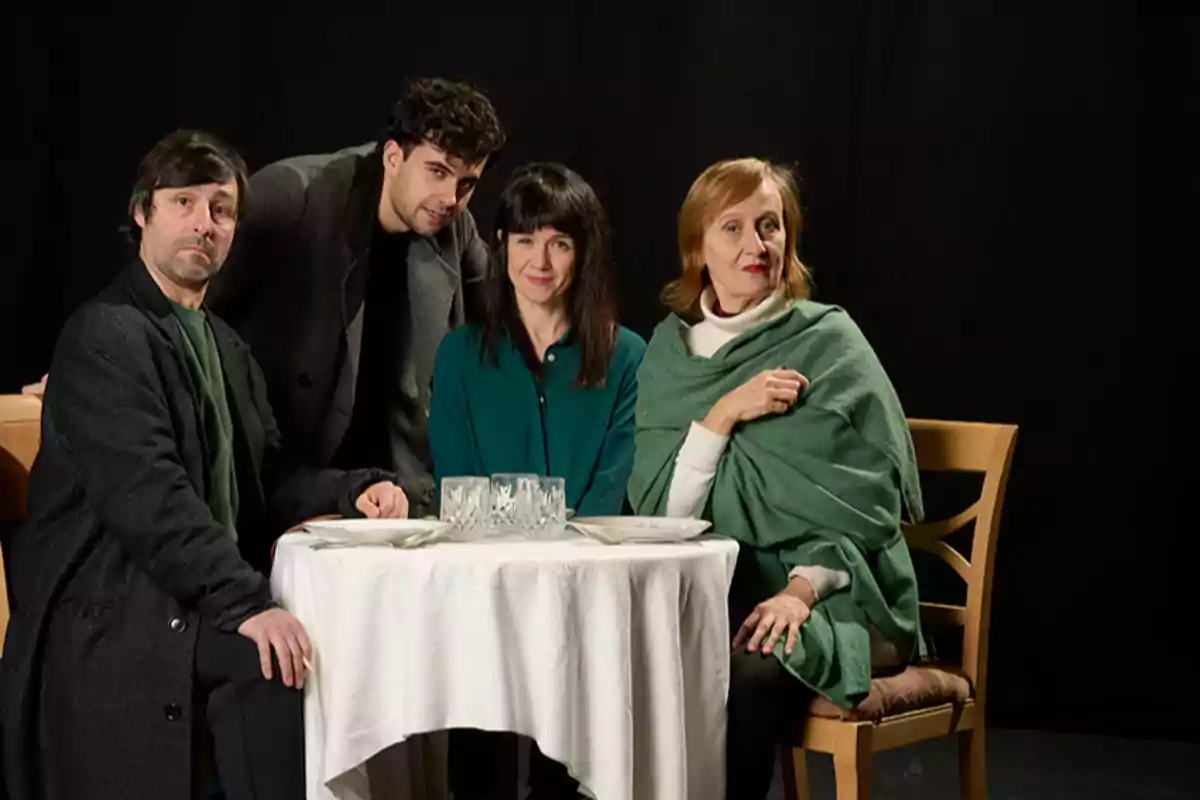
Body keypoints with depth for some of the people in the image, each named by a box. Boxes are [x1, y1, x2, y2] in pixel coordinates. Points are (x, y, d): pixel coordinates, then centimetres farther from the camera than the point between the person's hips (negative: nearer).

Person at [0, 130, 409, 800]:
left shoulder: (226, 348, 22)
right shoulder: (105, 335, -7)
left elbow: (267, 479, 22)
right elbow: (148, 494, -19)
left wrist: (352, 491, 1)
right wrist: (246, 603, -27)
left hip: (202, 608, 8)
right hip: (119, 619, -8)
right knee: (277, 662, -30)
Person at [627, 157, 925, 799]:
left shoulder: (829, 342, -1)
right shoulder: (671, 348, 8)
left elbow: (867, 497, -7)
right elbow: (659, 508, -1)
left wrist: (803, 588, -21)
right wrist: (724, 413, -14)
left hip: (829, 594, -3)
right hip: (711, 588, 3)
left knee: (747, 674, -35)